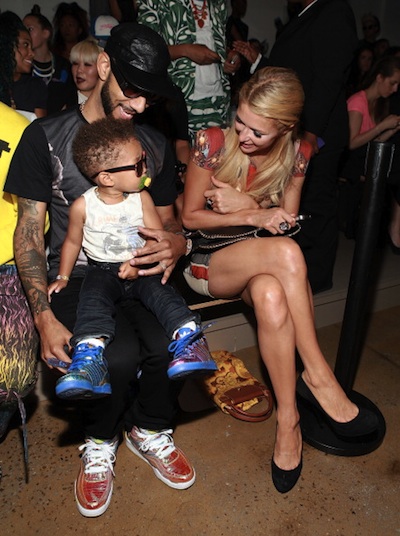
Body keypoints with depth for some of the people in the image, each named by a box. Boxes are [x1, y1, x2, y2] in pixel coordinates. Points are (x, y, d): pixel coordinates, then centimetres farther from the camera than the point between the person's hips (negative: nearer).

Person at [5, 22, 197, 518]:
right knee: (119, 355, -29)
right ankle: (99, 444, 7)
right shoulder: (46, 136, 1)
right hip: (74, 274, -2)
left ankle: (149, 432, 9)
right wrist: (44, 316, -15)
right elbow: (29, 231, -2)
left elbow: (168, 221, 15)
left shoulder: (155, 145, 13)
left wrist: (176, 244, -13)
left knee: (171, 345, -26)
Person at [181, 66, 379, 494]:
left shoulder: (296, 154, -1)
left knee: (270, 296, -37)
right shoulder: (212, 143, -9)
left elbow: (287, 220, 5)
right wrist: (254, 216, -18)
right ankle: (319, 377, -22)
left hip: (259, 265, 3)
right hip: (205, 262, -2)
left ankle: (288, 419, -21)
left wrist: (245, 204, -14)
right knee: (286, 252, -34)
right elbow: (190, 217, -5)